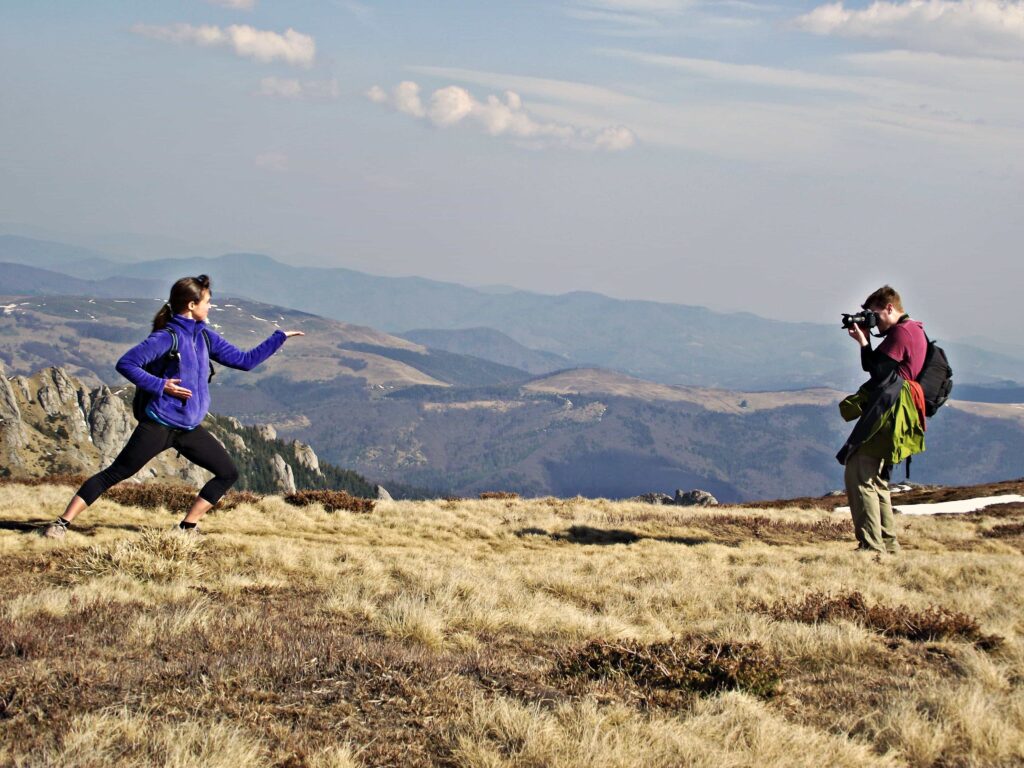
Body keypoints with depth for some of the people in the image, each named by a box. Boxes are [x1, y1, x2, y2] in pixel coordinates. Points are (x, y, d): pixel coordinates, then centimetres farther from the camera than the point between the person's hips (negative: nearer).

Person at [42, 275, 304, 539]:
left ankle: (188, 527, 10)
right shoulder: (167, 337, -12)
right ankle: (62, 522, -2)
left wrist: (280, 337, 14)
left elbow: (244, 360, 15)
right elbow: (125, 363, -15)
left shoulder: (205, 336, 9)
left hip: (189, 429, 7)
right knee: (115, 473, -7)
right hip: (159, 426, -7)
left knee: (228, 473, 4)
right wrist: (160, 386, -20)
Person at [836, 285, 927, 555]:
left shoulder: (901, 333, -11)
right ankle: (888, 545, 18)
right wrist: (866, 341, 11)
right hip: (890, 414, 11)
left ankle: (871, 546, -17)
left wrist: (863, 341, -4)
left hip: (886, 416, -11)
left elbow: (876, 368, -14)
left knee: (858, 475, -13)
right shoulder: (915, 331, 22)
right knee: (875, 479, 16)